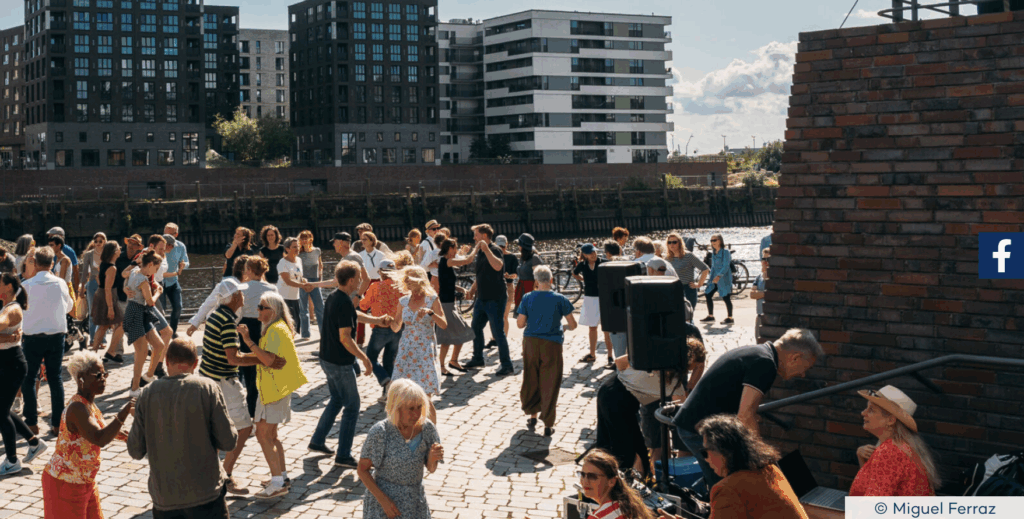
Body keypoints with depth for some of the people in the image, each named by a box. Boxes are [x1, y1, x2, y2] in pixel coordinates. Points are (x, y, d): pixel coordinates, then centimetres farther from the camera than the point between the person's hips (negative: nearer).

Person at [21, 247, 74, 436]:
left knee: (29, 379, 11)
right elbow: (69, 306, 9)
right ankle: (57, 422, 11)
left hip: (33, 337, -2)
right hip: (56, 335, 2)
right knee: (55, 378, 11)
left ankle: (32, 422, 8)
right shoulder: (60, 283, -6)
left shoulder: (27, 285, -13)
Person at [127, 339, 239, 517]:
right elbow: (228, 441, -9)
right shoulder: (207, 388, -8)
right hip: (205, 494, -2)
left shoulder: (149, 394, -2)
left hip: (164, 498, 3)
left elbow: (136, 451, 1)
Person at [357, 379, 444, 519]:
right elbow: (362, 469, -12)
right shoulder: (380, 432, -21)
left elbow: (431, 469, 1)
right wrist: (383, 500, -19)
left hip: (415, 501, 4)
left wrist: (433, 458, -22)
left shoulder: (426, 428, -10)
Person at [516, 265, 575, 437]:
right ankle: (548, 425, 8)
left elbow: (520, 324, -1)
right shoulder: (560, 299, -6)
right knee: (549, 385, 5)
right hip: (552, 345, -1)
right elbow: (573, 325, -3)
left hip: (531, 342, 2)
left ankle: (532, 417, 25)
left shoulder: (528, 298, -4)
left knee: (531, 381, 17)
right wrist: (564, 327, 19)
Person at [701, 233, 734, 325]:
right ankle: (710, 316, 14)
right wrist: (711, 278, 16)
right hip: (715, 279, 8)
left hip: (724, 278, -8)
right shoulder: (713, 253, 13)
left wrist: (719, 276, -30)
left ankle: (730, 318, 6)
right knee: (707, 295, 4)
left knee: (726, 298, -4)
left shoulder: (725, 252, -10)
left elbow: (726, 266, -18)